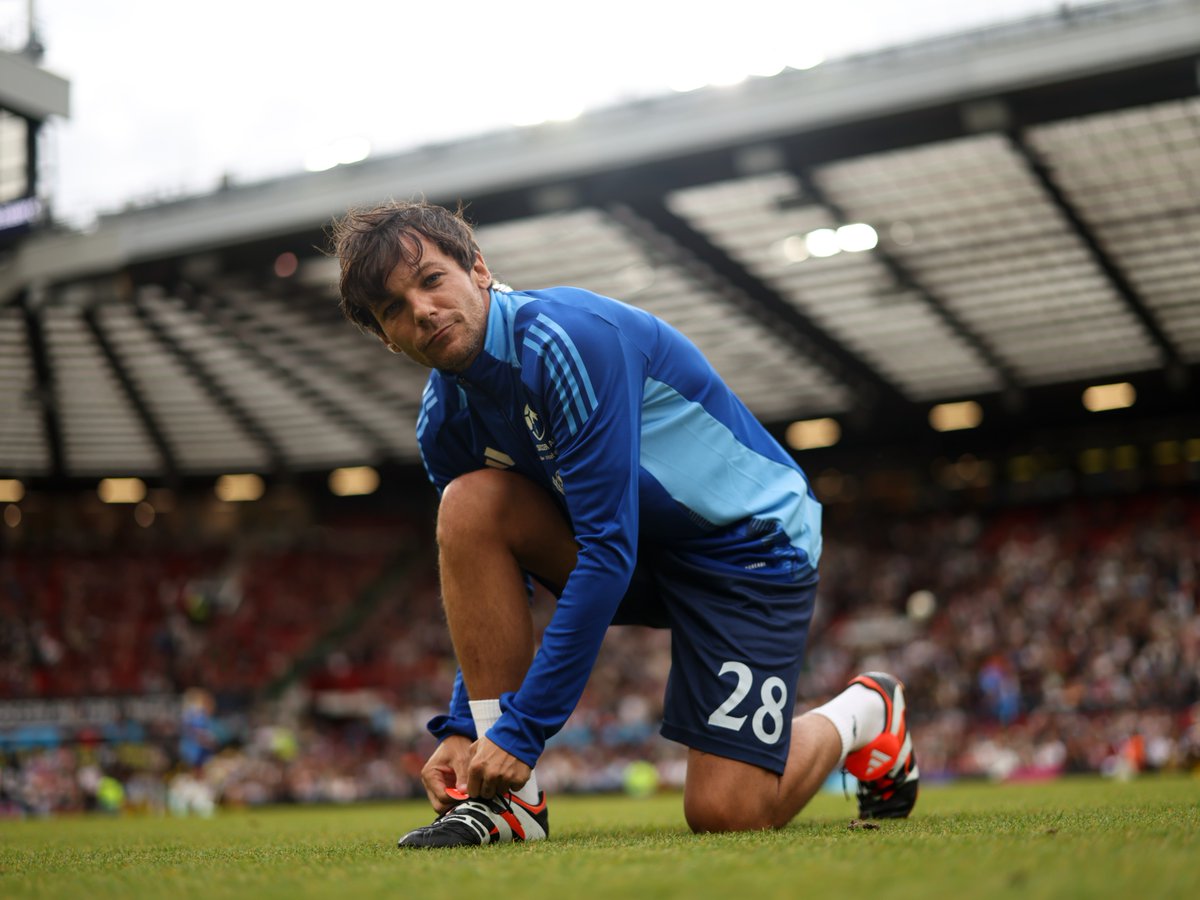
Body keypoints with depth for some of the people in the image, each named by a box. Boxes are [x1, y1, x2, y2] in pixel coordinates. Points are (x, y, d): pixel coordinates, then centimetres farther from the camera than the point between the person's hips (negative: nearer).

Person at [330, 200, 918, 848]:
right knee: (469, 503, -20)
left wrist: (523, 727, -30)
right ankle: (507, 796, -13)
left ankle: (864, 714, 19)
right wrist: (464, 725, -7)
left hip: (750, 540, -6)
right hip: (638, 547, 6)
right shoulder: (444, 425, -5)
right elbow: (484, 580, 5)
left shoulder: (568, 337, -29)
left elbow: (608, 550, -31)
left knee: (726, 813, -15)